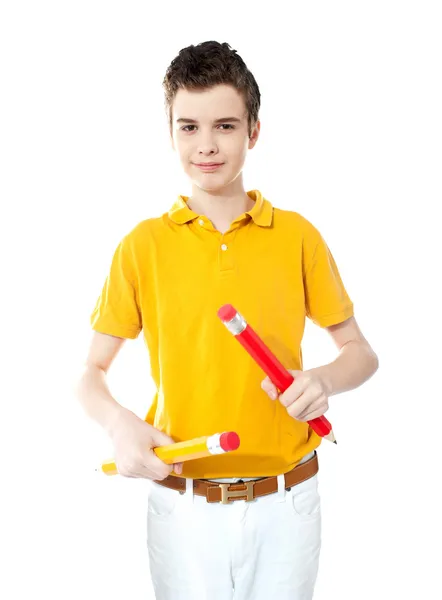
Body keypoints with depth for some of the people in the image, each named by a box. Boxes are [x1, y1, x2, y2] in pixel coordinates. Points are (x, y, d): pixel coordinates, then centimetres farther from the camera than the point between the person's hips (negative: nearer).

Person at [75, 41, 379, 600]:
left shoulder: (298, 236, -2)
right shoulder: (143, 244, -2)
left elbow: (361, 352, 6)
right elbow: (92, 373, 2)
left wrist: (322, 379, -15)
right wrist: (121, 423, -18)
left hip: (286, 504, 1)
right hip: (182, 505, 0)